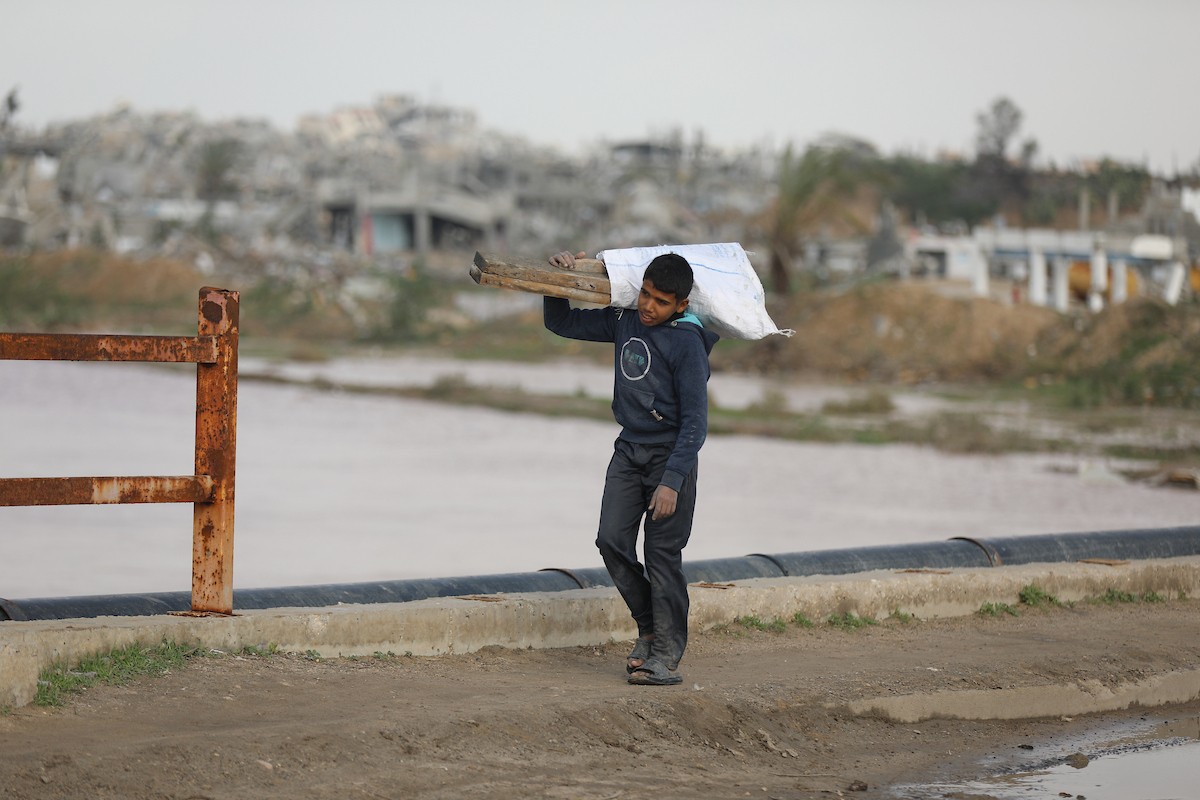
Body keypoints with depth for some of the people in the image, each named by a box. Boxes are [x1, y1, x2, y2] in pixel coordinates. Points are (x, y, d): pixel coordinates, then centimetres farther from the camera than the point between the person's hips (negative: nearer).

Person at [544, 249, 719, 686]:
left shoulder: (686, 342, -15)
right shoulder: (624, 320, 4)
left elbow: (695, 421, -17)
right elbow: (562, 323, 17)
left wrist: (672, 481, -22)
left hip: (670, 454, -6)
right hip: (629, 449, 6)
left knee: (662, 555, -7)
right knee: (612, 540, -2)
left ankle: (667, 657, -3)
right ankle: (649, 628, 16)